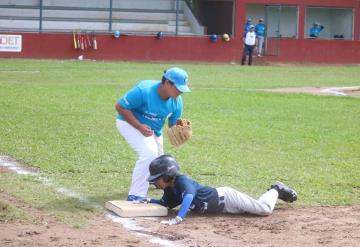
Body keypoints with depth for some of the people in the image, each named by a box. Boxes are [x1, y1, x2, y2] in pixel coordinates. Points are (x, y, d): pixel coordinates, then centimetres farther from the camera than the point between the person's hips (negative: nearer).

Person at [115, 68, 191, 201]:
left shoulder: (177, 101, -18)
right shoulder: (143, 90, -36)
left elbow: (173, 125, -6)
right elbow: (120, 106, -28)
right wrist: (139, 126, -33)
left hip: (153, 129, 7)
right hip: (130, 122, -7)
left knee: (157, 158, 23)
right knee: (149, 152, -28)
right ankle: (136, 195, -20)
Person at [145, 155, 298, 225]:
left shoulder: (182, 181, -30)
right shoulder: (170, 189, -2)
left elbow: (188, 197, -50)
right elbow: (167, 203, 14)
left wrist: (178, 219, -61)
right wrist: (150, 201, -1)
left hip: (225, 197, -9)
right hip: (220, 205, 9)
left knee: (265, 209, -8)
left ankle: (276, 190, 20)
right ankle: (274, 191, 40)